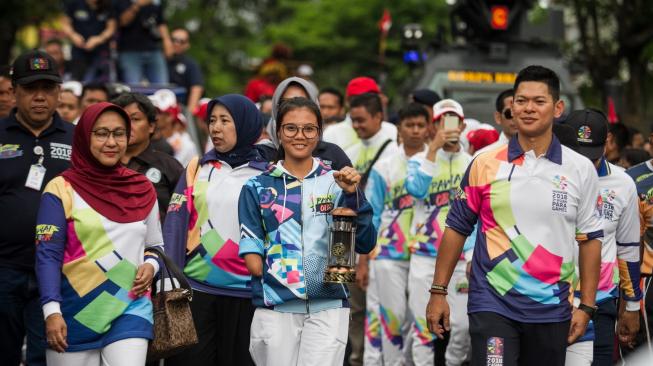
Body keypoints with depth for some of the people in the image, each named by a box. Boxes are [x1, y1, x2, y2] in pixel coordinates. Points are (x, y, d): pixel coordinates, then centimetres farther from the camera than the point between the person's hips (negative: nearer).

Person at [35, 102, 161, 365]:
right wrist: (51, 311, -17)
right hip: (75, 313, -2)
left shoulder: (143, 190, 8)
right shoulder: (62, 190, -4)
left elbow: (155, 245, 19)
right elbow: (47, 255, -8)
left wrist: (150, 266, -4)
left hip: (130, 307, 2)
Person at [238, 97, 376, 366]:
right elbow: (250, 245, 6)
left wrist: (352, 195, -11)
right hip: (275, 307, 1)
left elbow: (365, 244, 0)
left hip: (328, 307, -1)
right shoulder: (258, 188, 9)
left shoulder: (336, 182, 7)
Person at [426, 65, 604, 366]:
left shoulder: (581, 170, 3)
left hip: (551, 308, 2)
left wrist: (586, 307, 2)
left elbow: (590, 239, 7)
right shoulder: (485, 164, 1)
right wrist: (438, 292, 2)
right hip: (491, 304, -2)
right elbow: (457, 228, 6)